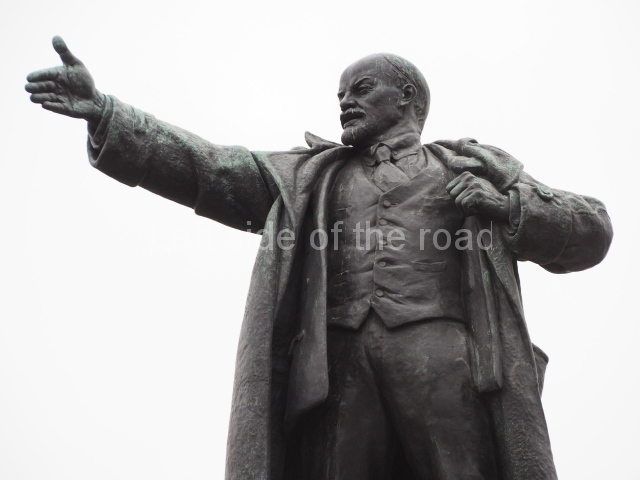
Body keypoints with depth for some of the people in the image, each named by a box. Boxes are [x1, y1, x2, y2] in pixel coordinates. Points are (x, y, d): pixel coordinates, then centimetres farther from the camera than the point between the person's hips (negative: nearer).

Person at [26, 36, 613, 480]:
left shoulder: (470, 166, 25)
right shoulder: (307, 176, 29)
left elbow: (592, 230, 21)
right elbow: (205, 167, 17)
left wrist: (509, 206, 2)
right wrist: (104, 113, 4)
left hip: (442, 349, -1)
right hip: (338, 362, 2)